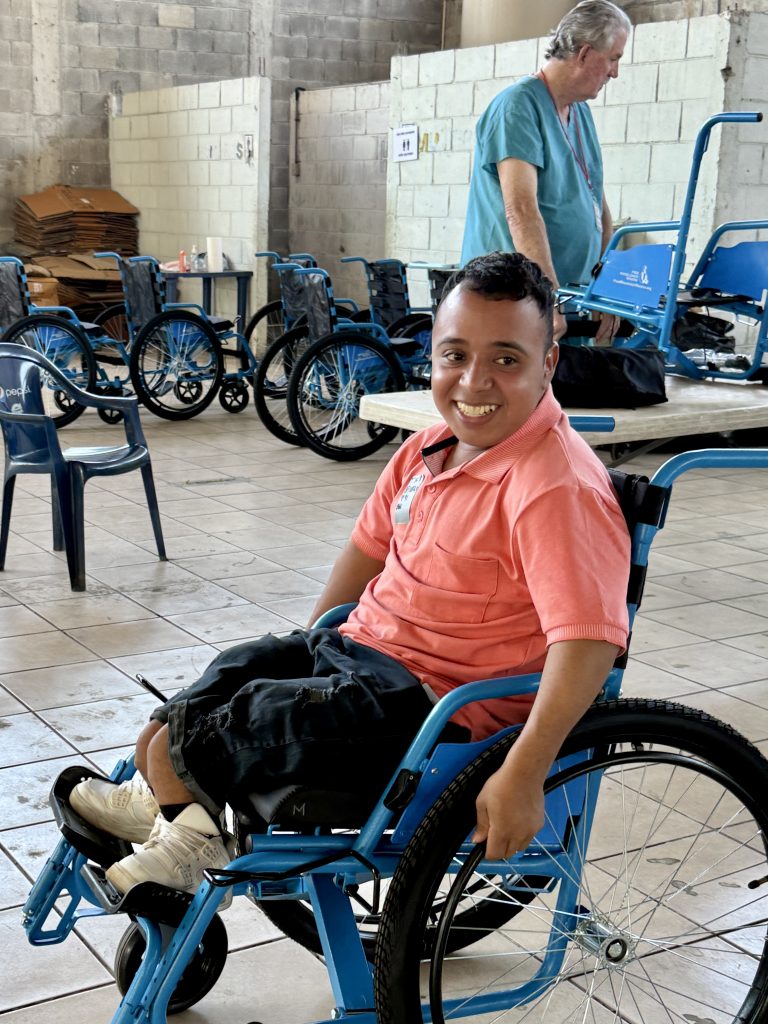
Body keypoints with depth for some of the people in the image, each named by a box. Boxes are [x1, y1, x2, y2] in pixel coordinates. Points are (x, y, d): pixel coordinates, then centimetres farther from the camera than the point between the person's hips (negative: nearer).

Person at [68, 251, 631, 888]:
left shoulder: (559, 489, -23)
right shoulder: (433, 447, 5)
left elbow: (589, 641, -32)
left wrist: (522, 775, -37)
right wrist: (318, 641, 21)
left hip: (429, 705, -8)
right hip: (357, 647, 9)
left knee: (172, 748, -9)